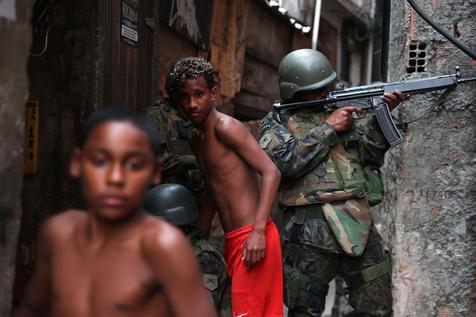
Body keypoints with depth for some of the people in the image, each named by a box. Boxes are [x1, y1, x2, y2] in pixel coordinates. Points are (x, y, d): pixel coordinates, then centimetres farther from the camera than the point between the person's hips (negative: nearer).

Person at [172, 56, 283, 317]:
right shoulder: (195, 139, 14)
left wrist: (258, 231, -25)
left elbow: (271, 172, -18)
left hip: (252, 238, -8)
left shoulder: (225, 127, -11)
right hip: (232, 240, 8)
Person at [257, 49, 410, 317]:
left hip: (358, 223, 4)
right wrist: (328, 128, -9)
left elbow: (369, 154, 11)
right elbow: (284, 162, -13)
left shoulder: (340, 110, 18)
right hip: (310, 232, -3)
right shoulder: (276, 123, 5)